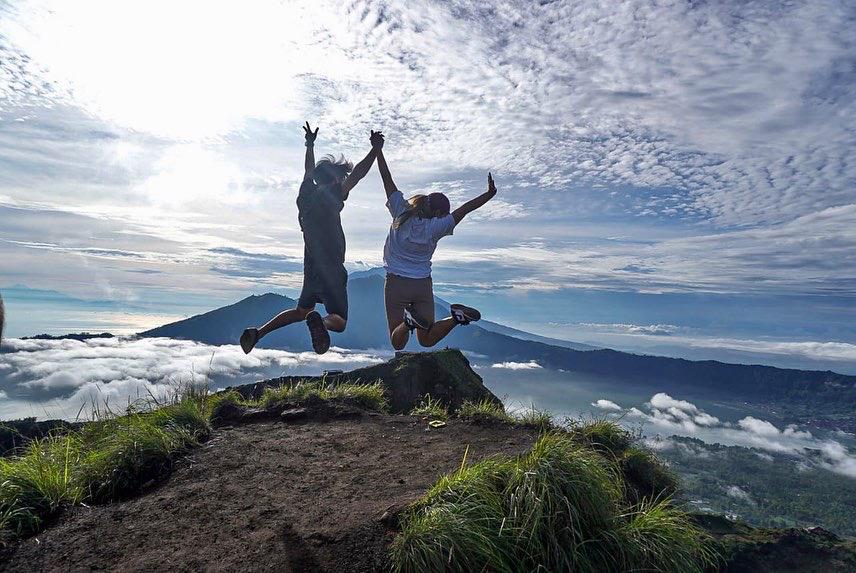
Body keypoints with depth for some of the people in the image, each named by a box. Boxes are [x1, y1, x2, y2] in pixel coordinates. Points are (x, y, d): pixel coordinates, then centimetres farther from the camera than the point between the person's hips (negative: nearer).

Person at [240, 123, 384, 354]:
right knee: (339, 321, -3)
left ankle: (257, 332, 16)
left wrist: (310, 145, 40)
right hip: (331, 270, -7)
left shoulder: (306, 196, 8)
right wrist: (375, 149, -11)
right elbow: (356, 174, -17)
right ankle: (320, 322, -36)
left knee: (301, 311, 25)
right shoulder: (329, 198, -12)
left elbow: (309, 172, 26)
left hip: (311, 269, 7)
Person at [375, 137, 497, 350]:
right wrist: (489, 194, 2)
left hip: (396, 284, 0)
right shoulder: (435, 227, -9)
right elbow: (465, 209, -5)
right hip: (423, 286, 1)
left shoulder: (401, 214, -8)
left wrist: (378, 150, 2)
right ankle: (456, 316, -14)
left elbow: (387, 180, -4)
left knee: (397, 344, 6)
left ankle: (409, 320, -26)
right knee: (426, 340, 13)